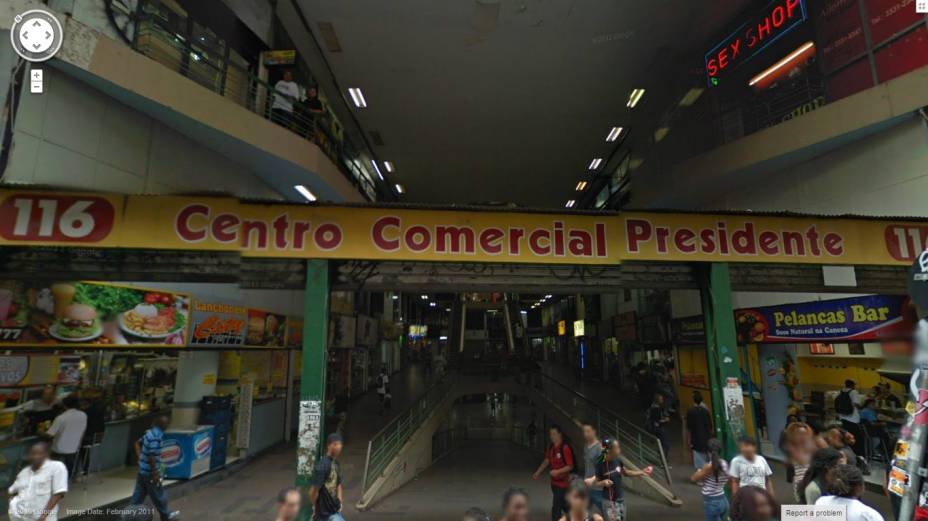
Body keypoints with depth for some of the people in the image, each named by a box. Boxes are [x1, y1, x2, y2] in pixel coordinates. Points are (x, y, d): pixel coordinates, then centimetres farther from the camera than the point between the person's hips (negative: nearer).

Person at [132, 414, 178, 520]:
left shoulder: (150, 432, 2)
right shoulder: (156, 437, -27)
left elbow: (137, 443, 16)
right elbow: (152, 456, -28)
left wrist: (140, 458, 15)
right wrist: (155, 473, -19)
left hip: (142, 470, 8)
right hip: (149, 472, -8)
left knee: (139, 494, 18)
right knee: (158, 495, 10)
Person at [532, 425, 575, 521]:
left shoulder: (565, 448, -22)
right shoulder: (551, 447, 2)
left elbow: (570, 466, -20)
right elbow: (546, 461, 13)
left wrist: (557, 471, -29)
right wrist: (538, 472, 10)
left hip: (563, 483, -7)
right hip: (554, 482, 8)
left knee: (556, 507, -2)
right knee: (564, 505, 21)